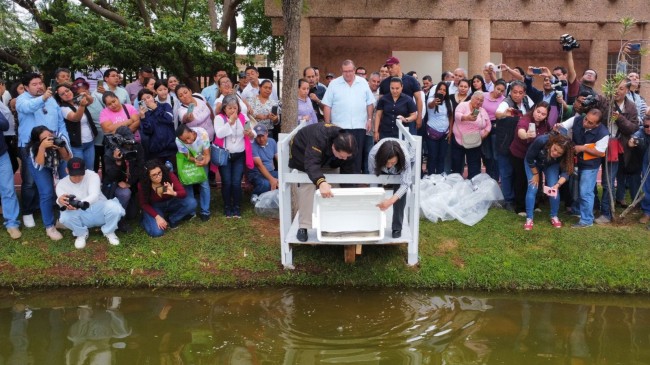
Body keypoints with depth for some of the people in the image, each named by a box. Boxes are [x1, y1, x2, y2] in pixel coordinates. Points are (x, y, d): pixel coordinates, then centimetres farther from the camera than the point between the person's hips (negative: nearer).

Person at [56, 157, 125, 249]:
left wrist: (78, 204, -49)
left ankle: (109, 232, -1)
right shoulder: (61, 184, -5)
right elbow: (63, 200, -24)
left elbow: (94, 195, -28)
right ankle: (81, 234, 3)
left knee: (114, 207, -33)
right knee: (65, 216, -31)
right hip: (81, 216, 1)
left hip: (99, 211, -1)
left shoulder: (92, 175, -12)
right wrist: (60, 201, -51)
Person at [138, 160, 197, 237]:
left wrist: (174, 193, -46)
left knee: (191, 203, -25)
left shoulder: (169, 175, -25)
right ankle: (146, 219, 10)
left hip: (170, 203, 2)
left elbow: (183, 192, -23)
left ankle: (171, 221, -3)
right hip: (154, 207, -2)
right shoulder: (142, 185, -25)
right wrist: (157, 217, -23)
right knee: (157, 232, -25)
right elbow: (144, 204, -11)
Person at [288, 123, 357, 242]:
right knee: (306, 188, -19)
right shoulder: (319, 138, -46)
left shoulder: (346, 144, -28)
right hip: (303, 154, -5)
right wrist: (321, 182, -73)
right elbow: (311, 163, -57)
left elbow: (349, 169, -18)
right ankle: (303, 228, -14)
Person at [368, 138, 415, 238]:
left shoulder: (405, 157, -45)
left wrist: (391, 201, -58)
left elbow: (405, 184, -45)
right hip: (381, 164, 2)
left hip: (405, 162, -2)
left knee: (400, 194, -17)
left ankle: (397, 228, -6)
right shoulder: (373, 155, -41)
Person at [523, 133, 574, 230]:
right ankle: (529, 219, -4)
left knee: (554, 189, -10)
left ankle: (554, 217, 10)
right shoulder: (541, 141, -41)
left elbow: (566, 172, -29)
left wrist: (557, 185, -48)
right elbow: (529, 158, -26)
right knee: (532, 189, -12)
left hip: (551, 165, 2)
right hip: (533, 162, -2)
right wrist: (536, 174, -15)